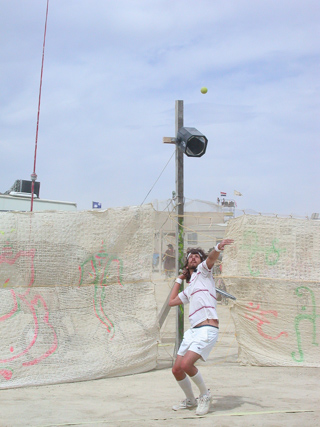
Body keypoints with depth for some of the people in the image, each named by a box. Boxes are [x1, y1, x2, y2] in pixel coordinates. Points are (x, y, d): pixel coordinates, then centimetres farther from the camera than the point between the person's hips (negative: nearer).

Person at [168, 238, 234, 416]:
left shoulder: (203, 271, 8)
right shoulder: (188, 289, 26)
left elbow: (211, 258, -14)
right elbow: (171, 302, 34)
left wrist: (218, 248, -36)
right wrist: (179, 279, 36)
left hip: (207, 329, -8)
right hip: (192, 330, 8)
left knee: (186, 364, -22)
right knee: (176, 370, 7)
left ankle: (205, 395, 3)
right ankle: (190, 400, 30)